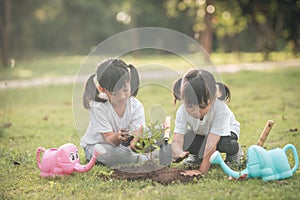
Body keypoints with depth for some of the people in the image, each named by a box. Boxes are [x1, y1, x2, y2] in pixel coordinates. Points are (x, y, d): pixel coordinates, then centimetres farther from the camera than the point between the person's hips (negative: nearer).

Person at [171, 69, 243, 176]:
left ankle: (234, 151, 1)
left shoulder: (220, 108, -42)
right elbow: (177, 141, -36)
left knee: (225, 144, -38)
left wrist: (202, 171, -46)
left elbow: (211, 143, -43)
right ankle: (197, 155, 11)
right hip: (198, 133, 3)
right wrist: (180, 153, -61)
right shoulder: (182, 111, -31)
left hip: (224, 130, -3)